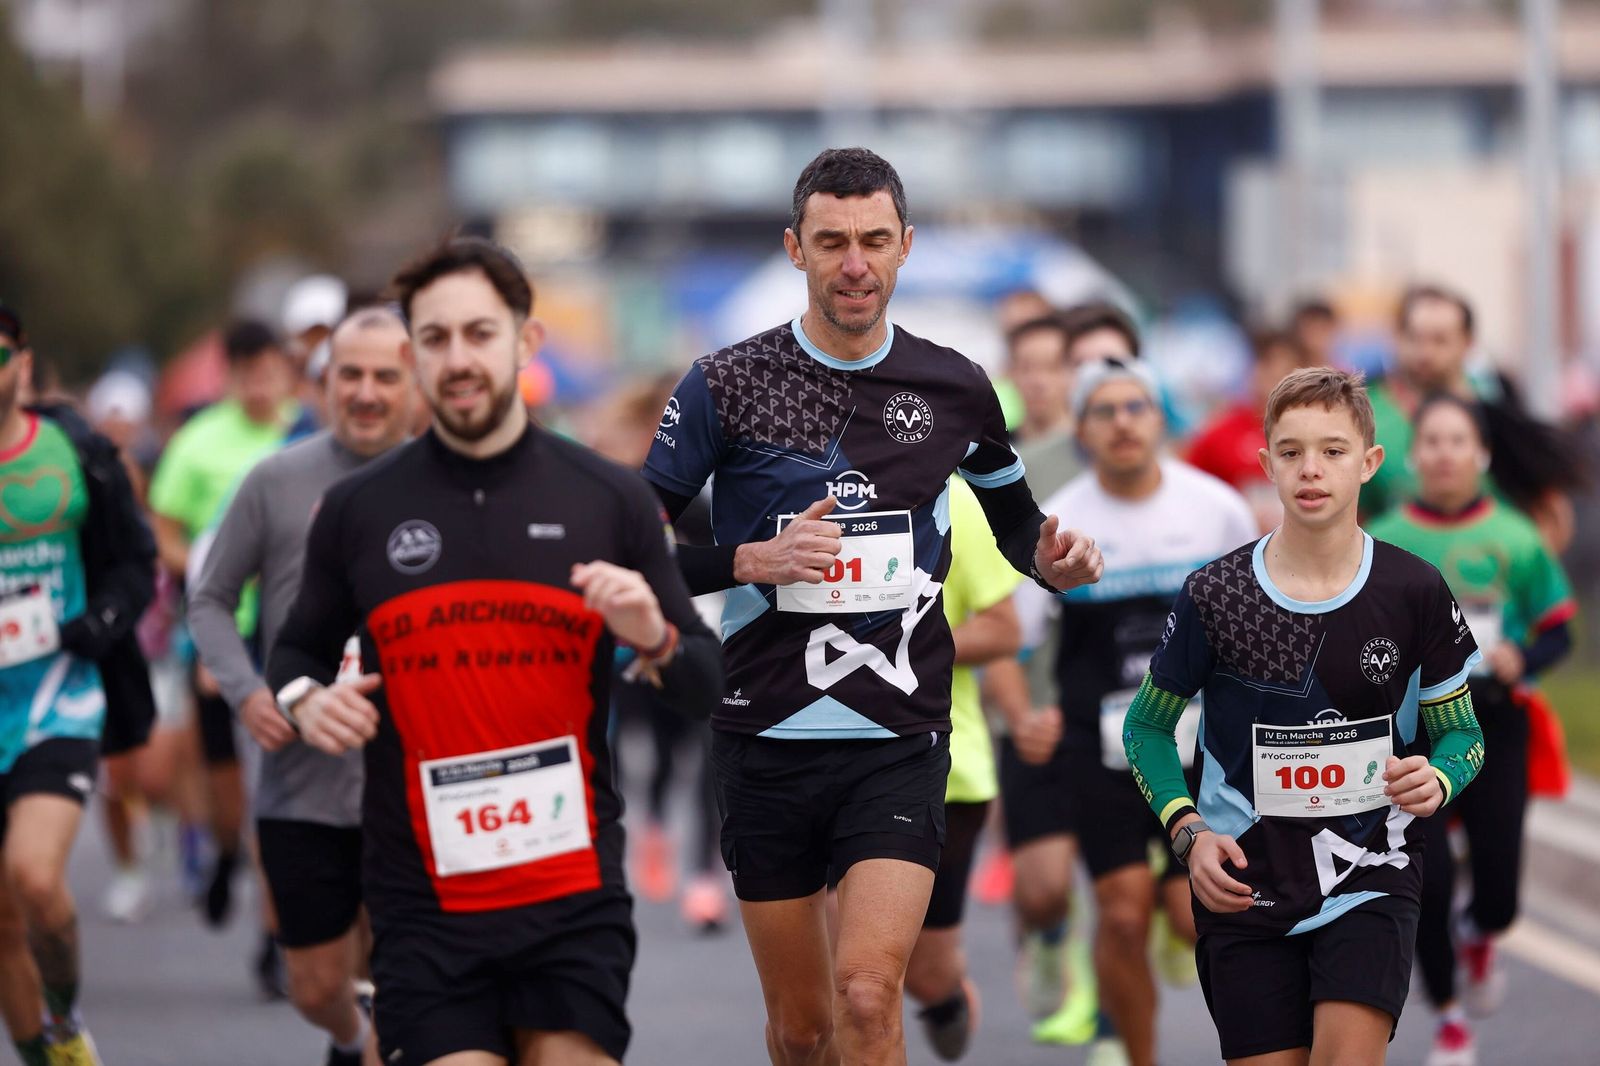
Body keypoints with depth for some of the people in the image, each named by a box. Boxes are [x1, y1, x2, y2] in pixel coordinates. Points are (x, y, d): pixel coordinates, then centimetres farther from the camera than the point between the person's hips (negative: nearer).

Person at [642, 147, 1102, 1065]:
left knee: (868, 991, -19)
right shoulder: (727, 385, -1)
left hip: (901, 741, 0)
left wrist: (1054, 561, -2)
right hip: (768, 738, 0)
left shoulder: (954, 387, 4)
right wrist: (750, 561, -16)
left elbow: (1015, 518, 20)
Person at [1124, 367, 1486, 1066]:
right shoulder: (1215, 595, -3)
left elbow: (1460, 731, 9)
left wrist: (1437, 780, -14)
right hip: (1244, 880, 1)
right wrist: (1187, 832, -5)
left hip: (1370, 874, -1)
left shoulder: (1413, 592, -2)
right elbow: (1148, 726, 10)